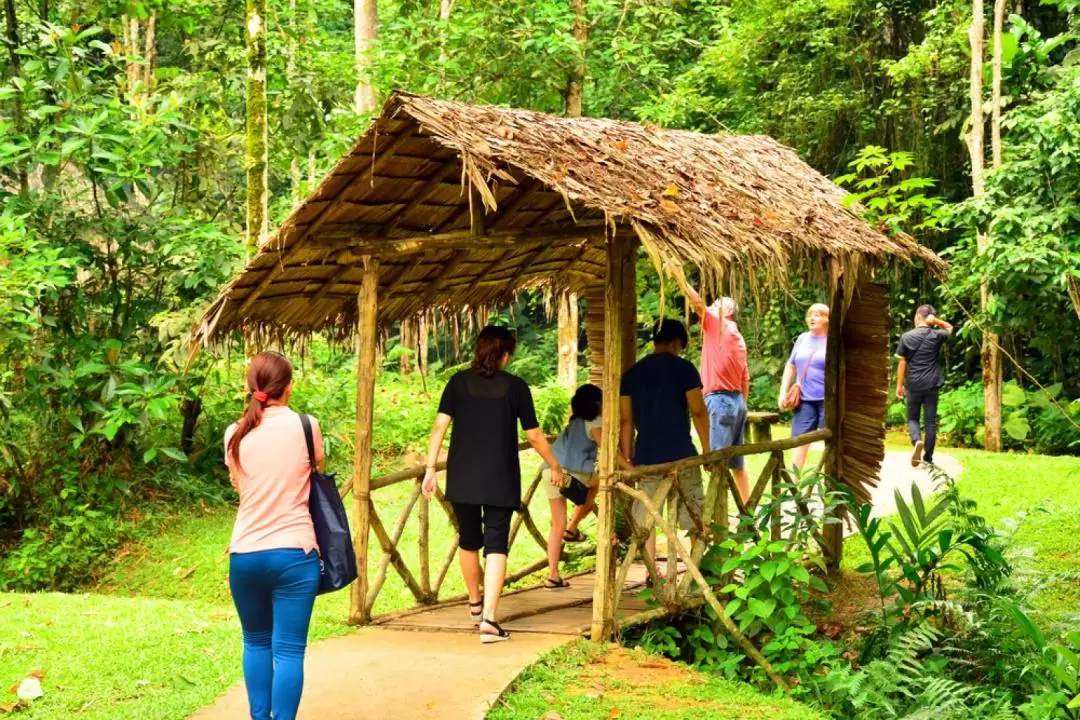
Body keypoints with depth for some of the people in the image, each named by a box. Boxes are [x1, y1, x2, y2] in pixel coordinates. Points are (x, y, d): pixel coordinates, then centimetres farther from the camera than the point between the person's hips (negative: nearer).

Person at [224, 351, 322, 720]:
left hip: (245, 554, 3)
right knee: (289, 649, -1)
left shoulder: (235, 435, 1)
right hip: (294, 553, -3)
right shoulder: (305, 427, -6)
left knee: (256, 642, 18)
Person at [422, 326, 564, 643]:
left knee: (469, 541, 19)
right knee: (496, 545, -2)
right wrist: (555, 467, 16)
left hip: (462, 478, 2)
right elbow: (534, 435, 2)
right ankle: (489, 619, -14)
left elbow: (440, 425, -4)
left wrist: (430, 468, -1)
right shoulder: (515, 386, -1)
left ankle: (476, 604, 40)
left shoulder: (459, 382, 3)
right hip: (500, 480, -2)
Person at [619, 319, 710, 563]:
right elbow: (698, 412, -8)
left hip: (647, 456, 3)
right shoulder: (683, 368, -5)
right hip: (680, 453, -3)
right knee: (695, 515, 9)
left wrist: (627, 458, 11)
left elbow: (625, 420, 6)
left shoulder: (632, 373, 6)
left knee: (646, 518, 9)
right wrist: (708, 451, 0)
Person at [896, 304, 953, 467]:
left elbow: (902, 363, -1)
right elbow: (950, 328, 22)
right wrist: (936, 321, 3)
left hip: (913, 385, -1)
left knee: (912, 418, 11)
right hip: (932, 385, 1)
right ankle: (928, 458, 7)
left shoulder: (906, 337, -3)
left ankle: (917, 441, -19)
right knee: (930, 421, 6)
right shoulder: (936, 335, -1)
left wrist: (899, 385, 7)